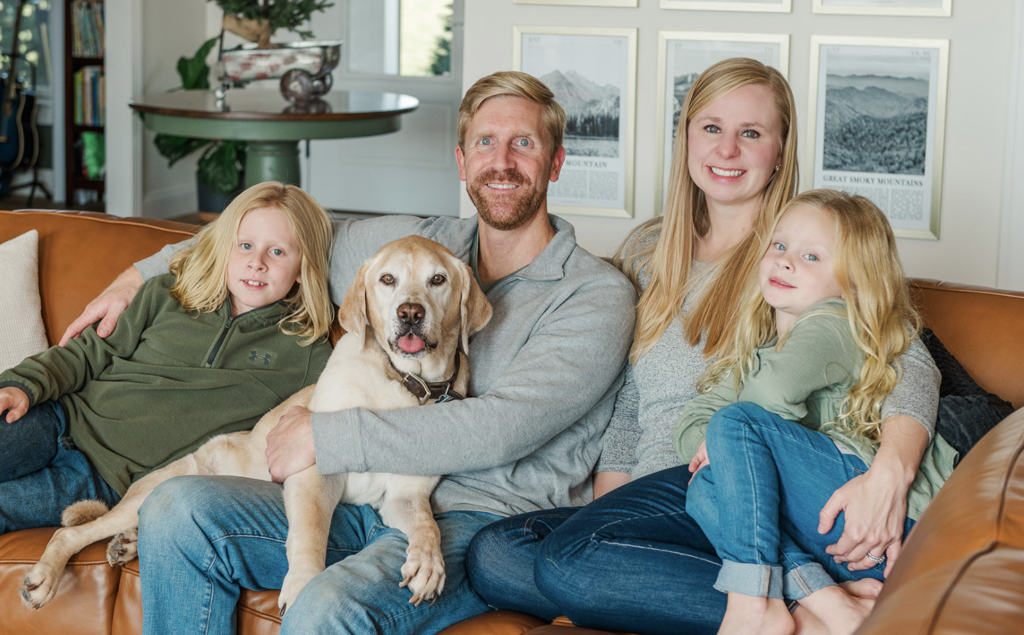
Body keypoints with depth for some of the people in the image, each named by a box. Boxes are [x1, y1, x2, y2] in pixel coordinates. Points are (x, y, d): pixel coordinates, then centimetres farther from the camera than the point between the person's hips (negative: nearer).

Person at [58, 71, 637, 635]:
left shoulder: (596, 296, -4)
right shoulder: (415, 244, 15)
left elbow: (501, 430, -17)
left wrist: (325, 436, -13)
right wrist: (142, 275, 29)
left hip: (481, 517, -6)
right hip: (368, 505, 6)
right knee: (179, 510, -16)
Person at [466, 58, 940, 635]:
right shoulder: (647, 252, 23)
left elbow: (910, 362, -6)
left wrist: (892, 470, -27)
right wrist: (606, 505, 4)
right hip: (650, 492, 7)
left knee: (571, 558, -32)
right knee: (493, 554, -24)